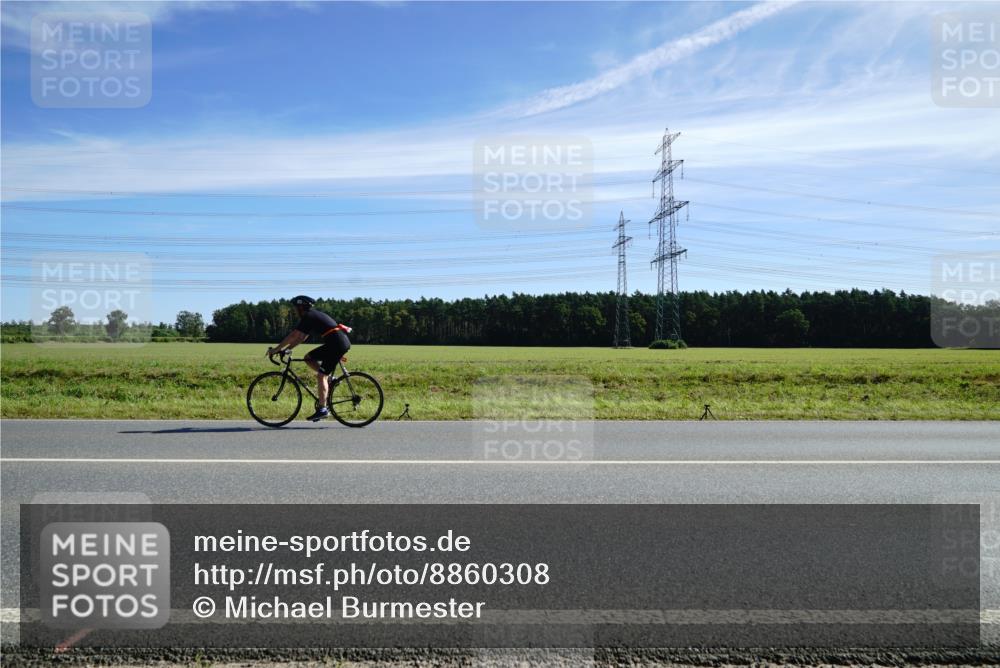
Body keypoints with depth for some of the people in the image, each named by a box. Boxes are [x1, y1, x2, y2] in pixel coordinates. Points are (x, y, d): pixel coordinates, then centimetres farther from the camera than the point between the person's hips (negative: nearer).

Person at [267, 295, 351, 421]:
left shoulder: (308, 317, -7)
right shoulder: (313, 315, 22)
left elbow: (293, 336, -11)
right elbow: (301, 338, 24)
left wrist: (275, 349, -4)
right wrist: (285, 349, 19)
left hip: (337, 343, -9)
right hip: (340, 342, 9)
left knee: (321, 376, -8)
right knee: (308, 357, 15)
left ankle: (322, 409, -9)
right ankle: (328, 379, 10)